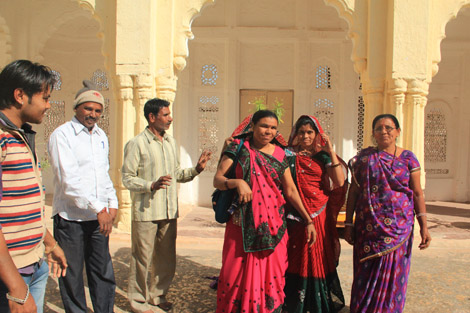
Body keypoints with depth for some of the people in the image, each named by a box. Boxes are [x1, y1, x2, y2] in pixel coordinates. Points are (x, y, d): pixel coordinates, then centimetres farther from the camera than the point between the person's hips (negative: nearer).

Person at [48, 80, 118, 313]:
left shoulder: (101, 135, 13)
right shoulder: (62, 135, -8)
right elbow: (69, 180, -16)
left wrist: (112, 203, 11)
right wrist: (98, 208, -19)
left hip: (99, 216, 6)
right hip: (70, 218, -6)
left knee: (104, 274, 12)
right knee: (72, 277, 7)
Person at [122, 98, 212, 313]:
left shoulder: (170, 141, 13)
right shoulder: (137, 143, -8)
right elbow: (127, 178, -9)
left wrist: (196, 170, 1)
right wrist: (152, 185, -24)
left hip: (169, 211, 6)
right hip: (146, 211, -6)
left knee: (166, 257, 14)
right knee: (142, 258, 5)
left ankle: (157, 295, 33)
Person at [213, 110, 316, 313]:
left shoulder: (279, 153, 8)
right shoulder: (238, 147, 0)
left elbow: (290, 190, 9)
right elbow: (217, 180, -6)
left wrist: (308, 220, 5)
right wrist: (236, 182, -26)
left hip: (273, 224, 2)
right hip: (244, 223, -2)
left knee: (272, 273, 5)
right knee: (240, 273, 1)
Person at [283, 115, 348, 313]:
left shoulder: (323, 157, 7)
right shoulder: (289, 155, 5)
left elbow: (339, 182, -6)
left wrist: (331, 151, -8)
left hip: (319, 215, 1)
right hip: (296, 215, -1)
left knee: (318, 258, 6)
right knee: (295, 259, 6)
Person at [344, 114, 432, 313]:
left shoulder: (408, 158, 5)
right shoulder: (364, 157, 4)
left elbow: (417, 193, 4)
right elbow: (353, 192, 4)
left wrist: (424, 226, -5)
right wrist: (348, 224, 0)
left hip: (398, 227, 0)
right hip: (368, 227, 0)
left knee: (393, 274, 7)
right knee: (366, 274, 6)